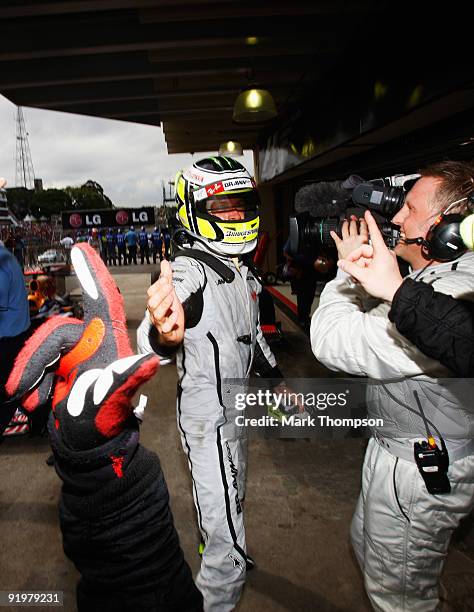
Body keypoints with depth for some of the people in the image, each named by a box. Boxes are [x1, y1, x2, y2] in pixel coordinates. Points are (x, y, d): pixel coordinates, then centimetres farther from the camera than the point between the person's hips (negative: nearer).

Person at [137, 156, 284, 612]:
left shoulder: (244, 272, 3)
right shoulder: (189, 271, -25)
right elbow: (154, 337, -45)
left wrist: (276, 379, 21)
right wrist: (163, 334, -68)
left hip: (238, 406, 9)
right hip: (208, 420, -9)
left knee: (230, 500, 33)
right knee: (228, 549, -1)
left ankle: (221, 554, 61)